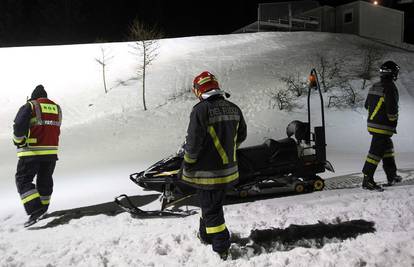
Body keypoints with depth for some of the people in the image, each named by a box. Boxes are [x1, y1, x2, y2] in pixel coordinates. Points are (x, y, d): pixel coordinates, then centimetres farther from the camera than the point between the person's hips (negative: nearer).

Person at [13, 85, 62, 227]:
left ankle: (35, 209, -10)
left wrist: (19, 142, -3)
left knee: (23, 180, 4)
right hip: (51, 152, 5)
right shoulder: (56, 108, 12)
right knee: (45, 180, 18)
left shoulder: (30, 106, -3)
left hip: (31, 152, -5)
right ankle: (43, 209, 30)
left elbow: (19, 125, -15)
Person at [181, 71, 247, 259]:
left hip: (207, 171, -7)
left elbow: (193, 143, -19)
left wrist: (187, 166, -6)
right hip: (228, 169, 7)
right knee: (212, 204, 24)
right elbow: (241, 135, 13)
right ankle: (206, 235, 42)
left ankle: (221, 248, 19)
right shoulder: (234, 109, 3)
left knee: (212, 210, 8)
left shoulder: (201, 110, -18)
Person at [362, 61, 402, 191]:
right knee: (376, 151, -7)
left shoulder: (374, 87, 11)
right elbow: (392, 109, -18)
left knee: (388, 148, 21)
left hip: (372, 123, 9)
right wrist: (393, 124, -4)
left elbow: (367, 105, 17)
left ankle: (392, 176, 31)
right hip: (383, 127, -9)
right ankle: (367, 180, -6)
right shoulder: (390, 88, -15)